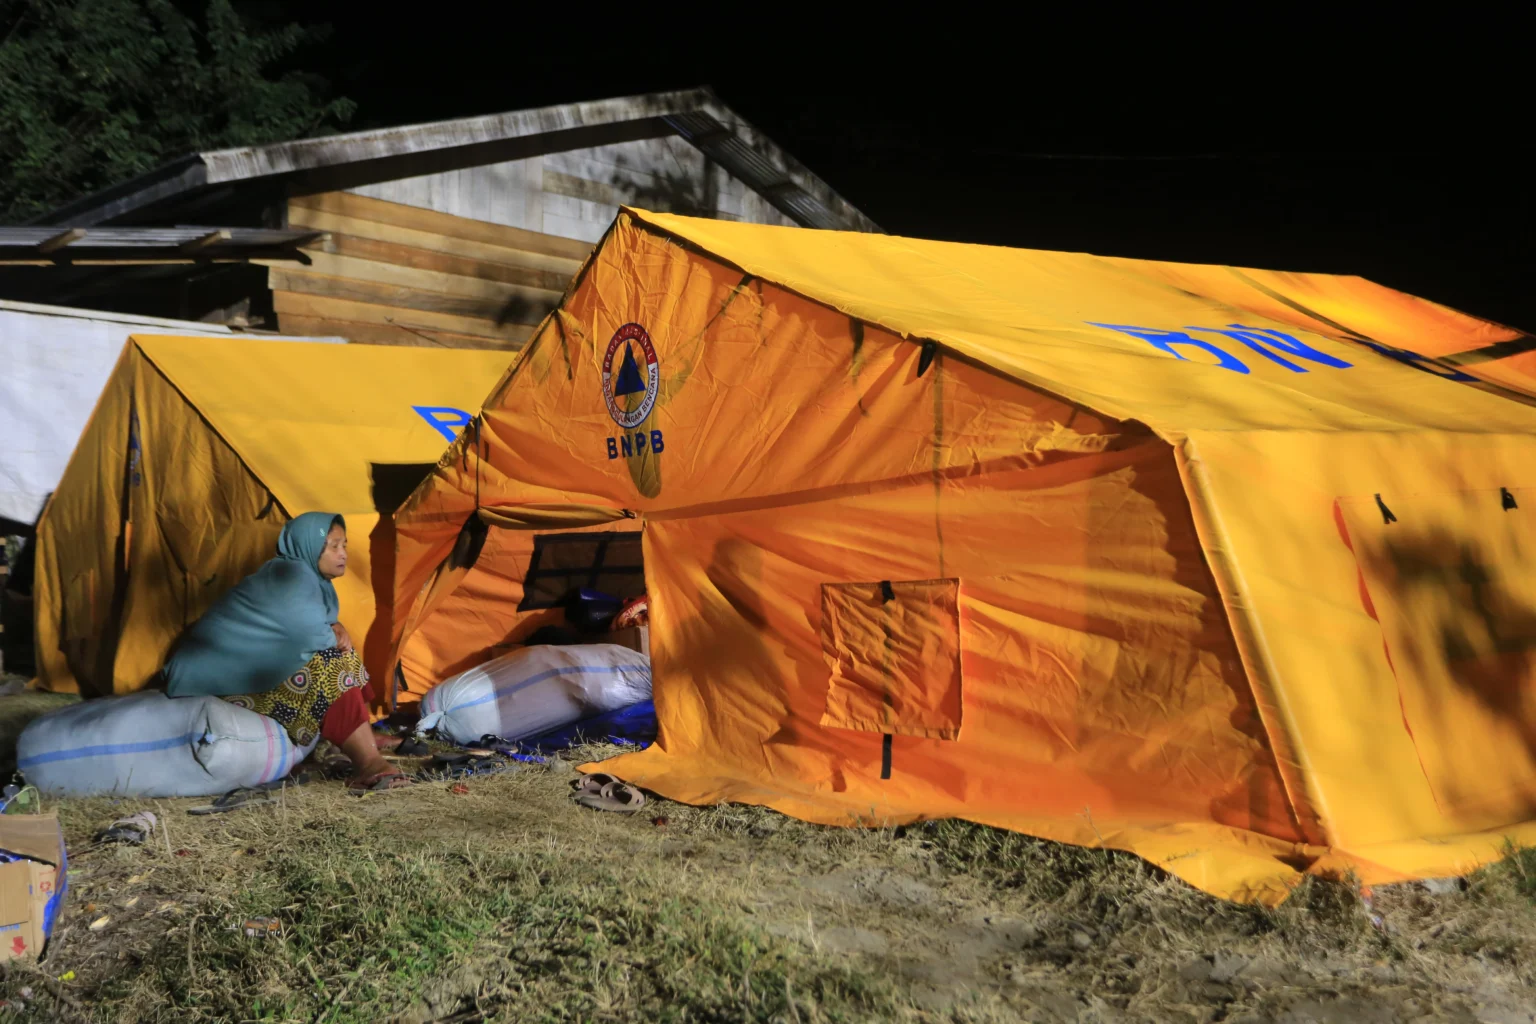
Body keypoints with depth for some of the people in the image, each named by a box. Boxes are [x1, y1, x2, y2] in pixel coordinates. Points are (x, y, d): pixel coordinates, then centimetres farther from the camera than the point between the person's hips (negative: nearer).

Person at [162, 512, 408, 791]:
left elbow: (309, 629, 18)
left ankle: (362, 739, 4)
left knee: (332, 654, 8)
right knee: (329, 666, -22)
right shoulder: (292, 577, -18)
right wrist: (336, 635, -2)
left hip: (239, 668, 10)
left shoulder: (306, 576, 10)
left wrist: (336, 628, -5)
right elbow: (313, 636, -24)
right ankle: (367, 763, -25)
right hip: (225, 680, -10)